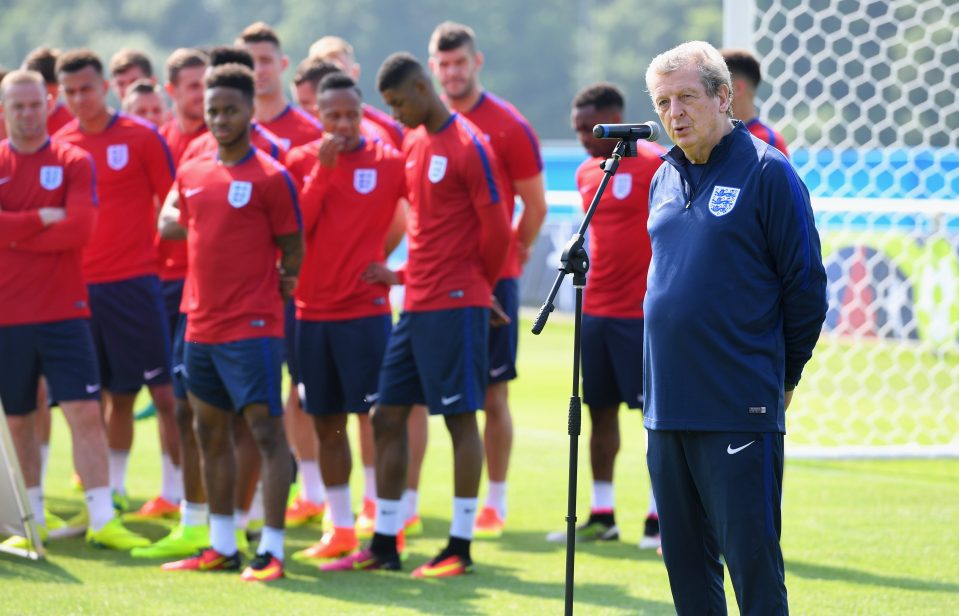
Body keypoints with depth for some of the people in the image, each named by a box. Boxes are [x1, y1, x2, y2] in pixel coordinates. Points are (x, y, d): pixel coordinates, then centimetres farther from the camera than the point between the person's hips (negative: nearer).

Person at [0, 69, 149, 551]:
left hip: (63, 310, -1)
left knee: (85, 412, -8)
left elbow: (80, 228, -11)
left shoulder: (73, 162, 2)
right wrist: (43, 218, -12)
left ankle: (102, 520, -7)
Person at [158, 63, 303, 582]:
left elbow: (293, 249, -3)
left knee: (266, 430, -7)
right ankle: (222, 546, 22)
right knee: (210, 432, 13)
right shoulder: (191, 174, 9)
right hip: (201, 323, 7)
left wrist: (281, 282, -6)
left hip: (252, 326, -7)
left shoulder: (270, 177, -8)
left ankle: (272, 550, -7)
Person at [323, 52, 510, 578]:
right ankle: (384, 544, 14)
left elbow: (496, 228, -10)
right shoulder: (412, 144, 14)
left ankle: (460, 547, 1)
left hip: (456, 305, -9)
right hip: (415, 303, 9)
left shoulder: (468, 146, -12)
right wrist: (406, 272, 16)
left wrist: (478, 284, 2)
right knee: (387, 416, 8)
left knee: (460, 417, -4)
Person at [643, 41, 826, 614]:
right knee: (685, 557, 11)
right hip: (667, 409, 7)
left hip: (740, 413, -7)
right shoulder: (664, 179, 14)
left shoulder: (767, 172, -7)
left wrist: (782, 374, 2)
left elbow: (806, 286, -5)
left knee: (751, 560, -6)